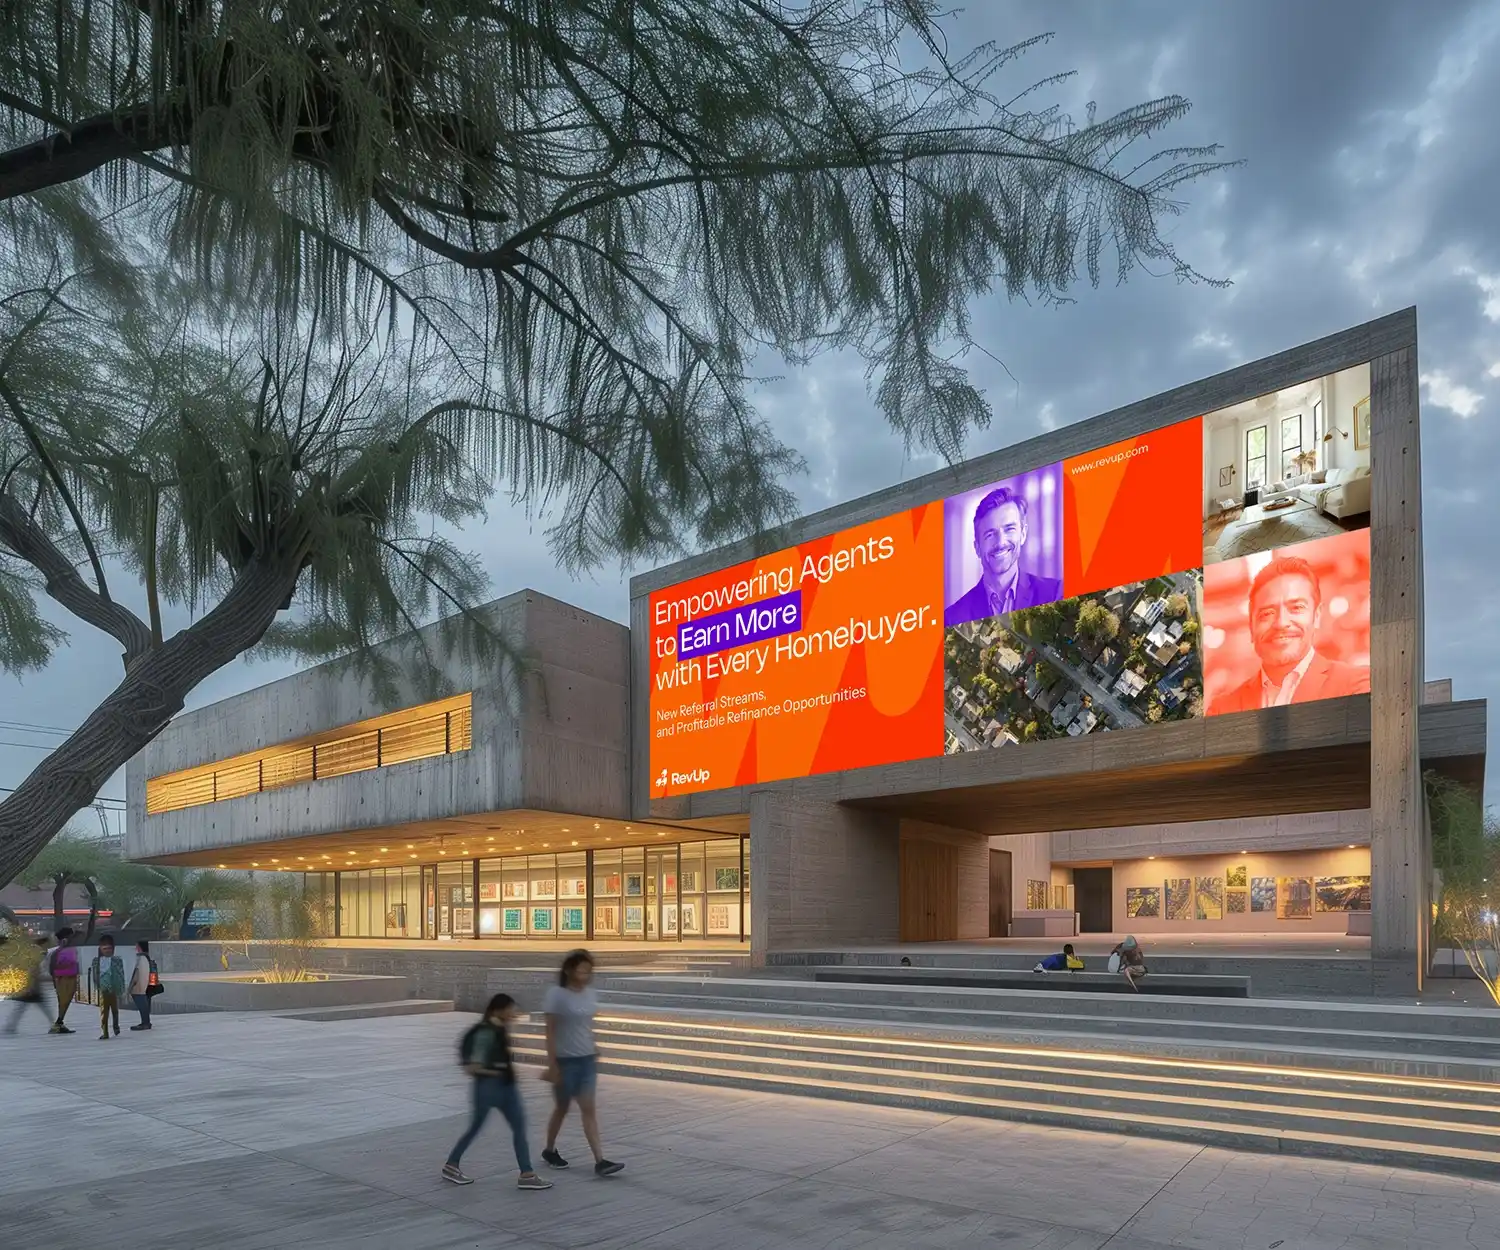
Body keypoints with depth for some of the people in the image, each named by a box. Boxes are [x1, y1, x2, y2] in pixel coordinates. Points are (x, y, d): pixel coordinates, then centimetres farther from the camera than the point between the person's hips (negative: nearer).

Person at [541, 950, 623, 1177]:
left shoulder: (591, 994, 1)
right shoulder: (557, 994, -15)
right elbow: (550, 1031, -13)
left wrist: (595, 1052, 14)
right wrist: (552, 1065, -13)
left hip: (587, 1059, 4)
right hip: (565, 1060, -4)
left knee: (588, 1109, 2)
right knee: (562, 1108, 12)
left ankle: (600, 1161, -1)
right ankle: (550, 1151, 34)